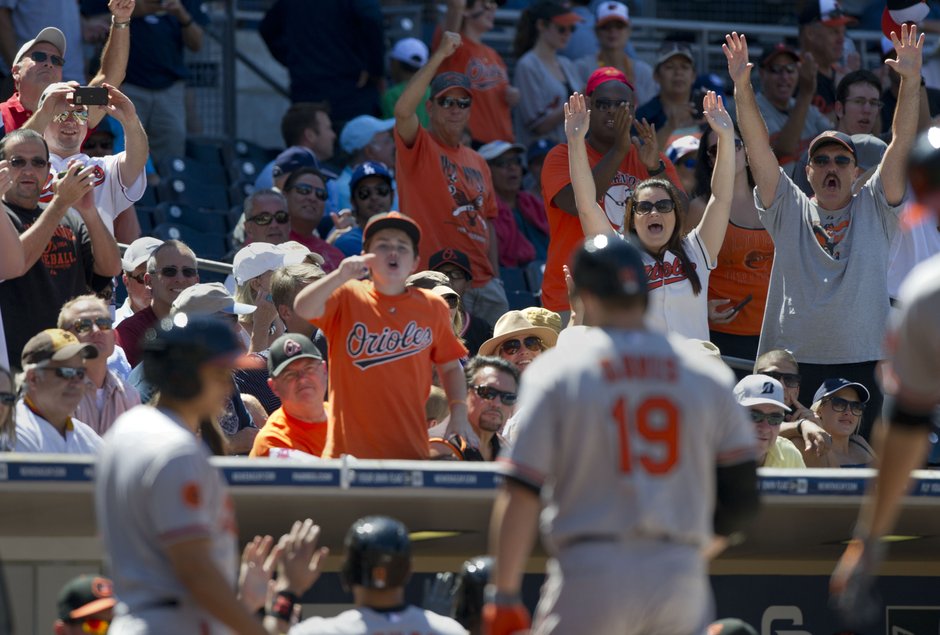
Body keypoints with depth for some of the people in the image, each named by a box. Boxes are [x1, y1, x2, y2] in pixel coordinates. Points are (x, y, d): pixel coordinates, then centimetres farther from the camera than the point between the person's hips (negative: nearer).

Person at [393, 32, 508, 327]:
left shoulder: (477, 162, 20)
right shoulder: (419, 147, 0)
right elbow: (403, 110, -21)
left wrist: (495, 277, 11)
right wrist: (440, 55, -21)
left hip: (483, 284, 7)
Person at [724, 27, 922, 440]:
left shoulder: (874, 209, 11)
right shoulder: (789, 211, 11)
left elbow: (901, 143, 1)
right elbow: (758, 148, 3)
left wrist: (911, 81, -10)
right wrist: (742, 88, -9)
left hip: (863, 363, 0)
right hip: (794, 362, 0)